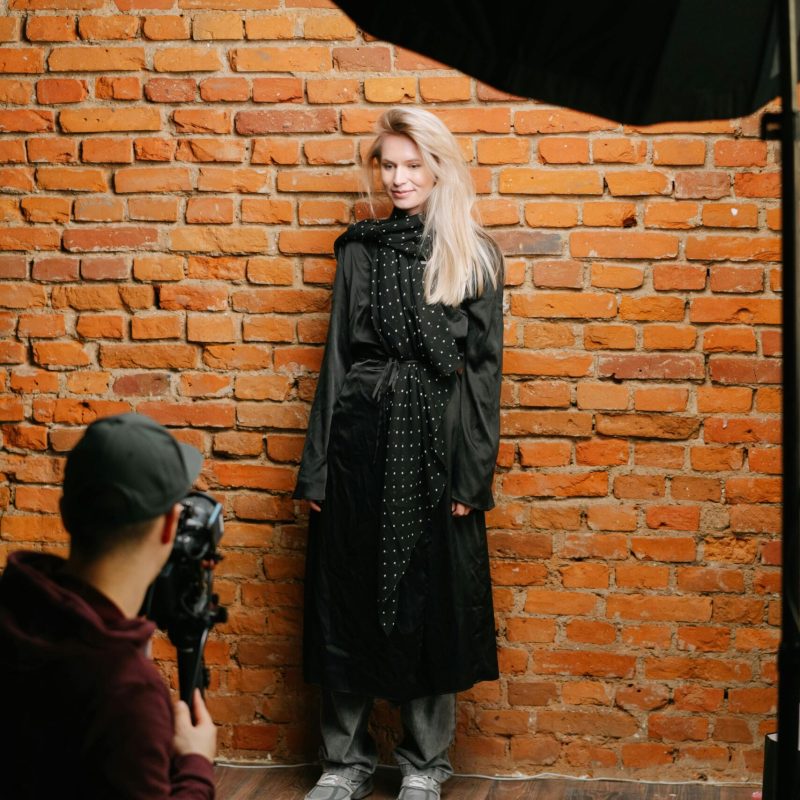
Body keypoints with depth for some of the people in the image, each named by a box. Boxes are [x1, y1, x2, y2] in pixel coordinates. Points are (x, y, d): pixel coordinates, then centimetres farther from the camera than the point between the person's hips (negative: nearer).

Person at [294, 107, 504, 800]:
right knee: (348, 599, 6)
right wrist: (317, 467, 3)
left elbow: (485, 366, 1)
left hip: (435, 442, -2)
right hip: (360, 432, 2)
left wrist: (473, 474, -7)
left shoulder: (474, 256, 3)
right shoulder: (359, 249, 8)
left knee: (431, 600, 5)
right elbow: (336, 356, 8)